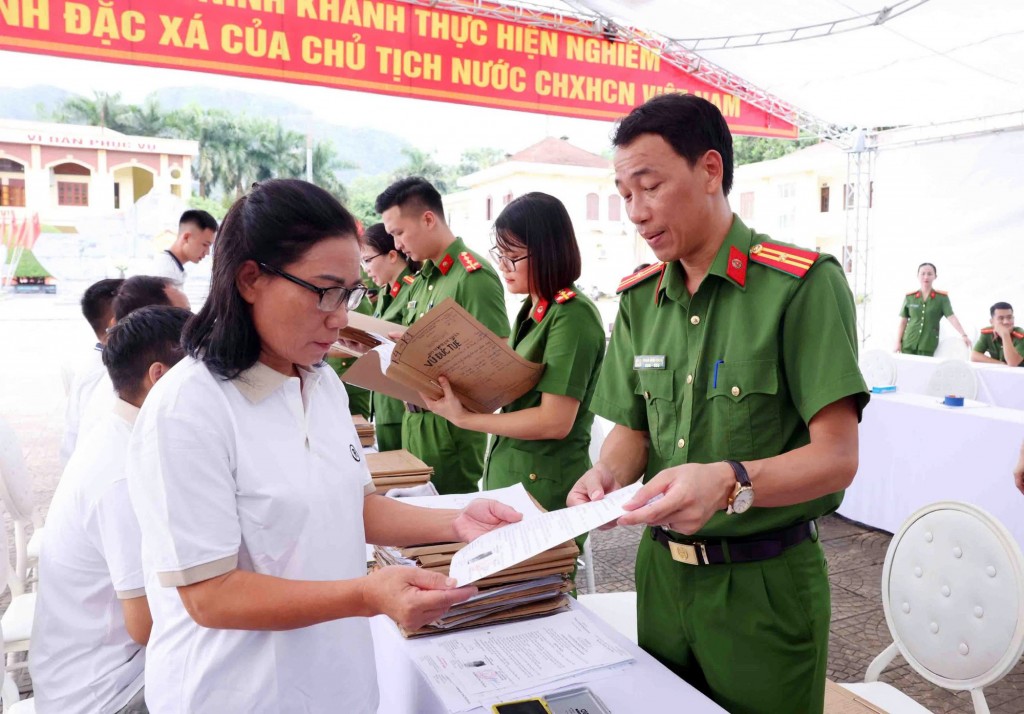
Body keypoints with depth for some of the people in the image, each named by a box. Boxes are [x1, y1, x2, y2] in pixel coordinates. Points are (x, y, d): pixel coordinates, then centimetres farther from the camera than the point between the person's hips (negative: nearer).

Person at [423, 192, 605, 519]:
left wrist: (464, 418, -18)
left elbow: (555, 422, -22)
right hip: (505, 469, 8)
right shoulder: (531, 309, 8)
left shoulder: (572, 314, -17)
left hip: (545, 483, -8)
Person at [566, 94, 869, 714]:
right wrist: (606, 476, -14)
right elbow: (632, 429, 8)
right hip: (663, 567, 5)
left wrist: (730, 482, -35)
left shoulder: (802, 283, -14)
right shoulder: (641, 297, 4)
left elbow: (836, 457, -18)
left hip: (765, 583, -5)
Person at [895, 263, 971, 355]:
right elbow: (903, 321, 8)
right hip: (909, 343, 1)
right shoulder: (909, 297, 4)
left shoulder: (942, 297, -1)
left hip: (928, 345, -1)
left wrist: (964, 335, -23)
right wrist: (898, 341, 4)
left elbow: (951, 317, -11)